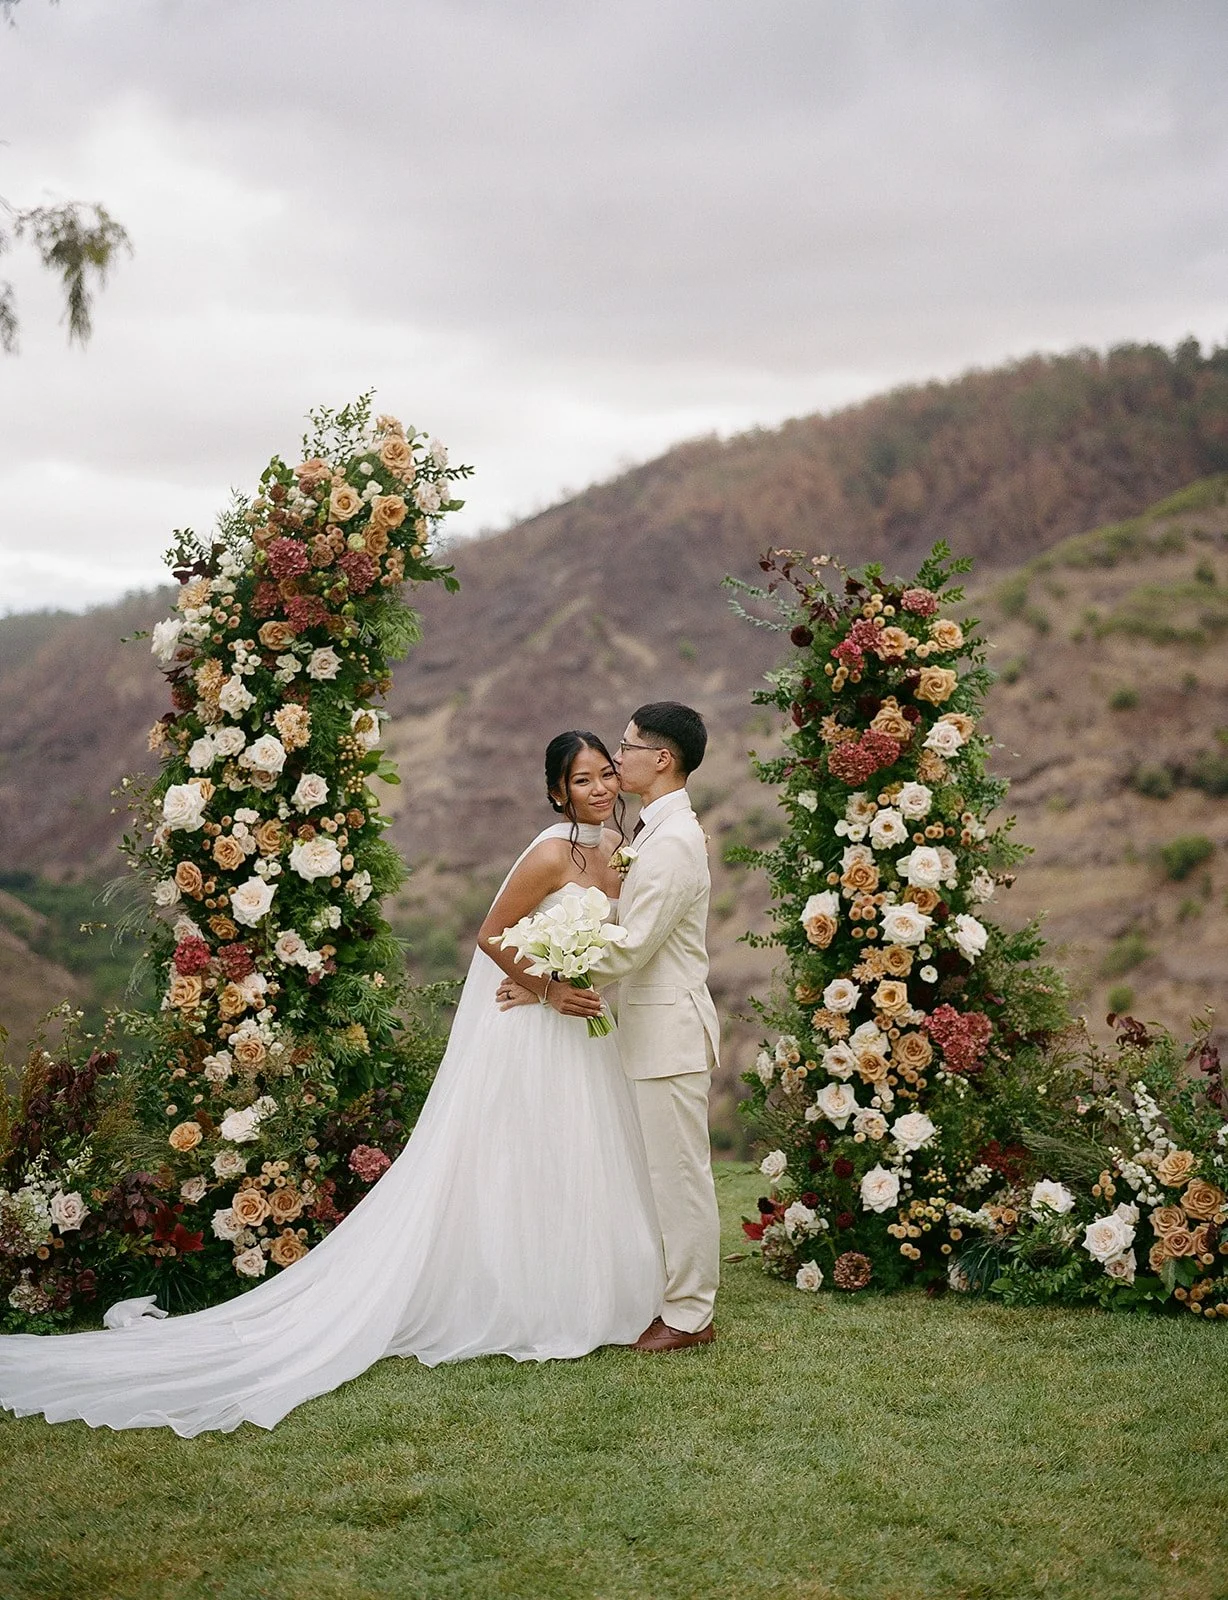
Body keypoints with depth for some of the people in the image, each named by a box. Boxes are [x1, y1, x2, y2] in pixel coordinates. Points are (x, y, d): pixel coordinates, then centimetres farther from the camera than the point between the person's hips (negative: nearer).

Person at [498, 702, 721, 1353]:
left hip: (671, 1030, -10)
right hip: (649, 1026, 10)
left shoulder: (673, 842, -20)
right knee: (662, 1172, 16)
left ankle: (688, 1316, 7)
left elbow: (630, 948, -21)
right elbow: (628, 935, 18)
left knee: (678, 1173, -2)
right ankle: (671, 1295, 25)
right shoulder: (654, 832, 13)